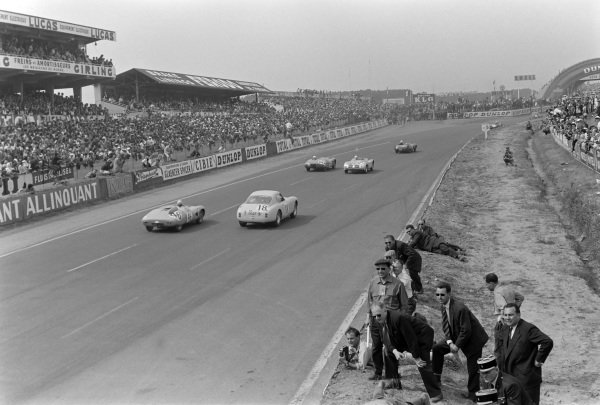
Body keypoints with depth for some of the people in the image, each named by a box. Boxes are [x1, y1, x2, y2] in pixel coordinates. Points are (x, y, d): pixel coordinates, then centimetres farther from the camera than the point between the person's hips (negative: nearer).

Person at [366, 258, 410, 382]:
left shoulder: (397, 284, -7)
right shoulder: (373, 282, 5)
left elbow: (404, 304, 0)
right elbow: (369, 300, 17)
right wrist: (369, 314, 11)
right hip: (375, 319, 4)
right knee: (376, 347, 12)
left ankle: (391, 374, 12)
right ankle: (378, 373, 27)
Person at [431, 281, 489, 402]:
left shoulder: (460, 308, -31)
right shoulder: (444, 306, -4)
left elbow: (466, 330, -26)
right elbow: (445, 325, 3)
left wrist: (457, 345, -18)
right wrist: (450, 342, -11)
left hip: (473, 339, -8)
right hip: (456, 336, 8)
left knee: (472, 369, -5)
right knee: (437, 348, 7)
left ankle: (472, 394, 11)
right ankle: (436, 378, 19)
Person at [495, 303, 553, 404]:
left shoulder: (528, 329, -16)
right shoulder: (505, 330, 10)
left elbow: (548, 342, -25)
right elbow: (498, 349, 25)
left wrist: (539, 360, -17)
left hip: (526, 377, -7)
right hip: (510, 376, 8)